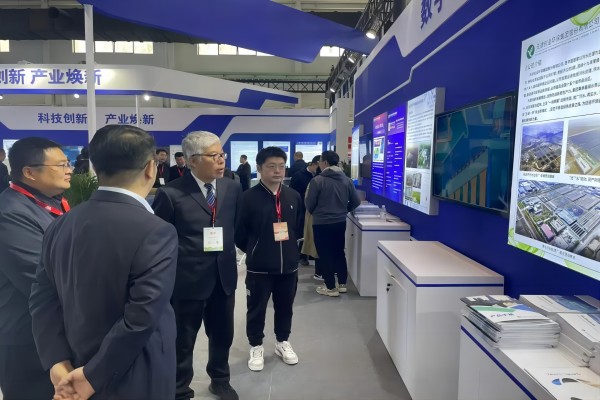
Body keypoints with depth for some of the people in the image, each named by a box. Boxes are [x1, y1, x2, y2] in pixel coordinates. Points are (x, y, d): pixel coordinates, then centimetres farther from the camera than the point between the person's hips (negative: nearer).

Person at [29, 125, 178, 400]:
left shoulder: (61, 225, -3)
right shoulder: (156, 232, -25)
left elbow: (43, 298, -2)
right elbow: (141, 317, -27)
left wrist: (59, 362, -4)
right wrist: (93, 376, -15)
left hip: (74, 367, 6)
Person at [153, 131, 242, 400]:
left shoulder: (232, 188, 2)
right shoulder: (171, 193, -14)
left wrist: (230, 253, 5)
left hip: (224, 275, 5)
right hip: (186, 279, -5)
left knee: (222, 335, 21)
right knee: (183, 341, 14)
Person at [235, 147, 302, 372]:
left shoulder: (294, 196, 1)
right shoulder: (249, 198, -13)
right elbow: (239, 233, -5)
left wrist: (289, 244, 11)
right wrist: (254, 251, 5)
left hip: (289, 264, 4)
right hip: (259, 267, -3)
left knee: (285, 307, 18)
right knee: (256, 309, 11)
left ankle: (283, 342, 40)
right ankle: (256, 347, 32)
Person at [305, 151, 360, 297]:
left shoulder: (317, 180, -16)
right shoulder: (346, 180, -1)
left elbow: (309, 203, -10)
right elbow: (356, 201, 2)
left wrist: (314, 212, 12)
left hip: (322, 223, -5)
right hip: (340, 222, 5)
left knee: (325, 255, 7)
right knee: (339, 252, 18)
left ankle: (330, 287, 14)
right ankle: (342, 284, 27)